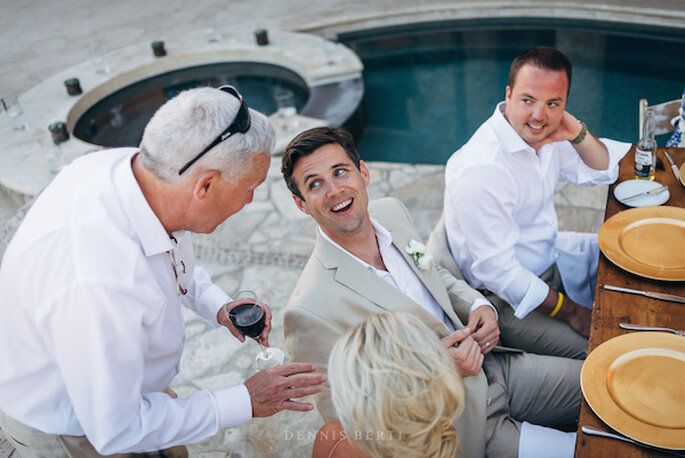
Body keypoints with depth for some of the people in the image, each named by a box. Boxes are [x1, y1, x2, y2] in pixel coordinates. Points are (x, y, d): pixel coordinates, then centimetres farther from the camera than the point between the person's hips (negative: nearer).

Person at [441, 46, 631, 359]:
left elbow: (603, 172, 9)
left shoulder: (541, 133, -5)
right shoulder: (480, 171, -32)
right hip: (508, 297, -9)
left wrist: (579, 135, -13)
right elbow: (497, 271, -28)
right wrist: (571, 312, -18)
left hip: (550, 252, 9)